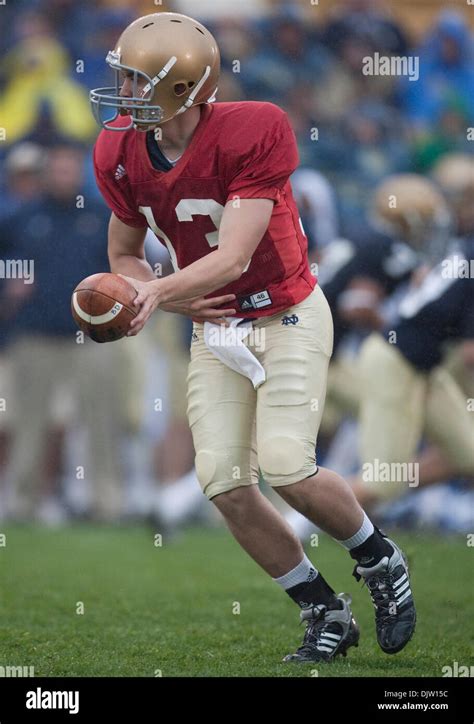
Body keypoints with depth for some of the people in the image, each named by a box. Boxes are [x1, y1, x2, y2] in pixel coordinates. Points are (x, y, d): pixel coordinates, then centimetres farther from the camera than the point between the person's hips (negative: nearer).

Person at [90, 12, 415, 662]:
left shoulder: (251, 133, -24)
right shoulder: (121, 154, -6)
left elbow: (233, 257, -29)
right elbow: (124, 254, 9)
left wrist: (157, 292, -43)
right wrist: (170, 299, -11)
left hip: (288, 317, -5)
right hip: (215, 330, 5)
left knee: (286, 468, -18)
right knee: (225, 485, -6)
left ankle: (380, 562, 11)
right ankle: (325, 614, 10)